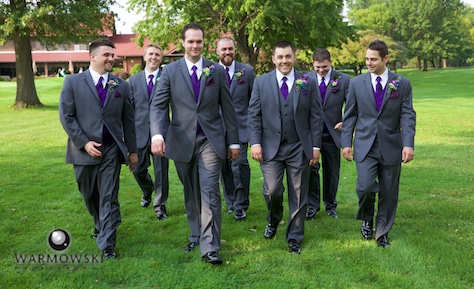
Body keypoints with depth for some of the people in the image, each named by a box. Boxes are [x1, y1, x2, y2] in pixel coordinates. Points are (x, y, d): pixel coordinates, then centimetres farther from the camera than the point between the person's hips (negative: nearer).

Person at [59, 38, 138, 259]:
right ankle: (101, 226, 43)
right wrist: (84, 143, -11)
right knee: (89, 195, 17)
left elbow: (128, 119, 8)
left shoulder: (121, 85, 5)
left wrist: (132, 150, 8)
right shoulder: (73, 82, -1)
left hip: (111, 150, 0)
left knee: (109, 198, -1)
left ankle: (107, 245, 6)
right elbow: (66, 116, -4)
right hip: (84, 150, 0)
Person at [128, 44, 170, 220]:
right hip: (140, 131, 3)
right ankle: (147, 191, 41)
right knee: (138, 169, 10)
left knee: (161, 171, 2)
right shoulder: (134, 80, 10)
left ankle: (160, 205, 19)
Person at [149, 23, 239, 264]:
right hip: (182, 141, 1)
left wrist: (233, 142, 6)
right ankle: (196, 236, 30)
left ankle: (209, 247, -5)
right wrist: (157, 135, -23)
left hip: (211, 140, -1)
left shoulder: (217, 71, 4)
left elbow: (227, 108, 7)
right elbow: (157, 106, -6)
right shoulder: (170, 71, 2)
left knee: (210, 192, -9)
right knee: (191, 194, 13)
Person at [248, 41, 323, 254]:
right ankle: (273, 220, 23)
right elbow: (253, 115, 3)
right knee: (272, 190, -11)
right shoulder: (261, 82, 5)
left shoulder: (308, 83, 4)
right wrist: (255, 143, -6)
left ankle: (294, 238, 21)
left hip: (299, 148, 1)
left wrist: (316, 146, 0)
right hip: (270, 147, 0)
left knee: (298, 195, 5)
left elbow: (315, 117, 4)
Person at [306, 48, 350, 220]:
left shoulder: (343, 80, -1)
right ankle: (312, 205, 9)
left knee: (332, 171, 10)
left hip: (332, 132, 1)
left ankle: (330, 205, 26)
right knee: (311, 168, -7)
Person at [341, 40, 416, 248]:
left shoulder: (402, 84, 1)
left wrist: (408, 144, -13)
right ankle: (367, 219, 16)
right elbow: (350, 115, 7)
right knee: (365, 187, -16)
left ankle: (382, 233, 26)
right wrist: (346, 143, 2)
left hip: (391, 146, 1)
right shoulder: (356, 83, 3)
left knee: (389, 192, 7)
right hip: (365, 145, 0)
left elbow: (407, 116, -2)